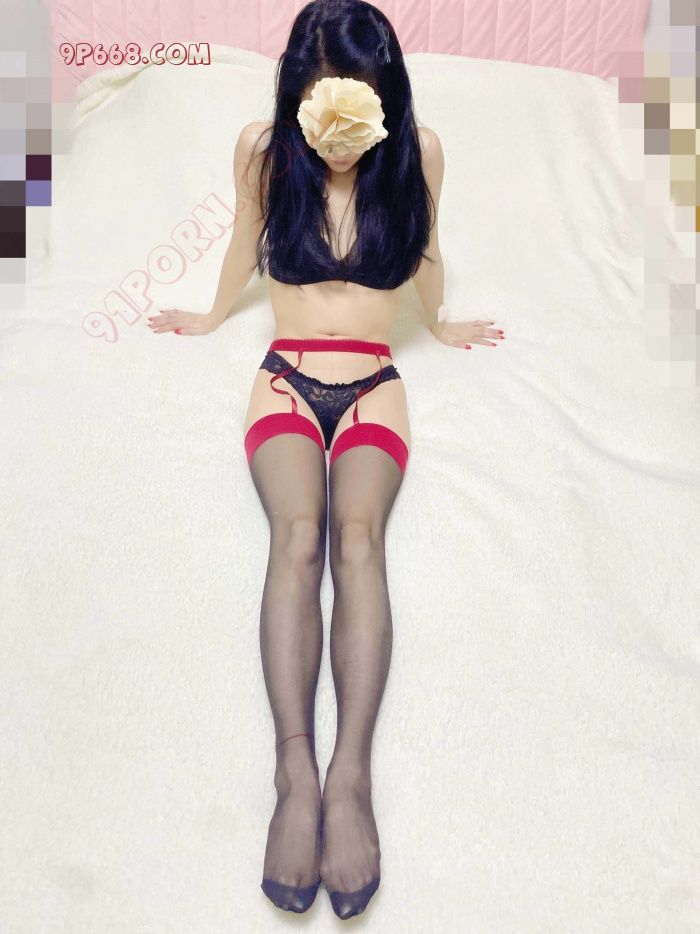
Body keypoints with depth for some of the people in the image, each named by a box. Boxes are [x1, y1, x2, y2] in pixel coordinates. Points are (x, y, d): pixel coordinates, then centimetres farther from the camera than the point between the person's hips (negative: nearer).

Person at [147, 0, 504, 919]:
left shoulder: (419, 151, -1)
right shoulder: (263, 147, 0)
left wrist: (443, 324, 31)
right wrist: (210, 318, 31)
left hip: (374, 385, 0)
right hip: (286, 379, 0)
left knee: (358, 532, -30)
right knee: (299, 532, -30)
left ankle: (350, 774, -36)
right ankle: (297, 770, -35)